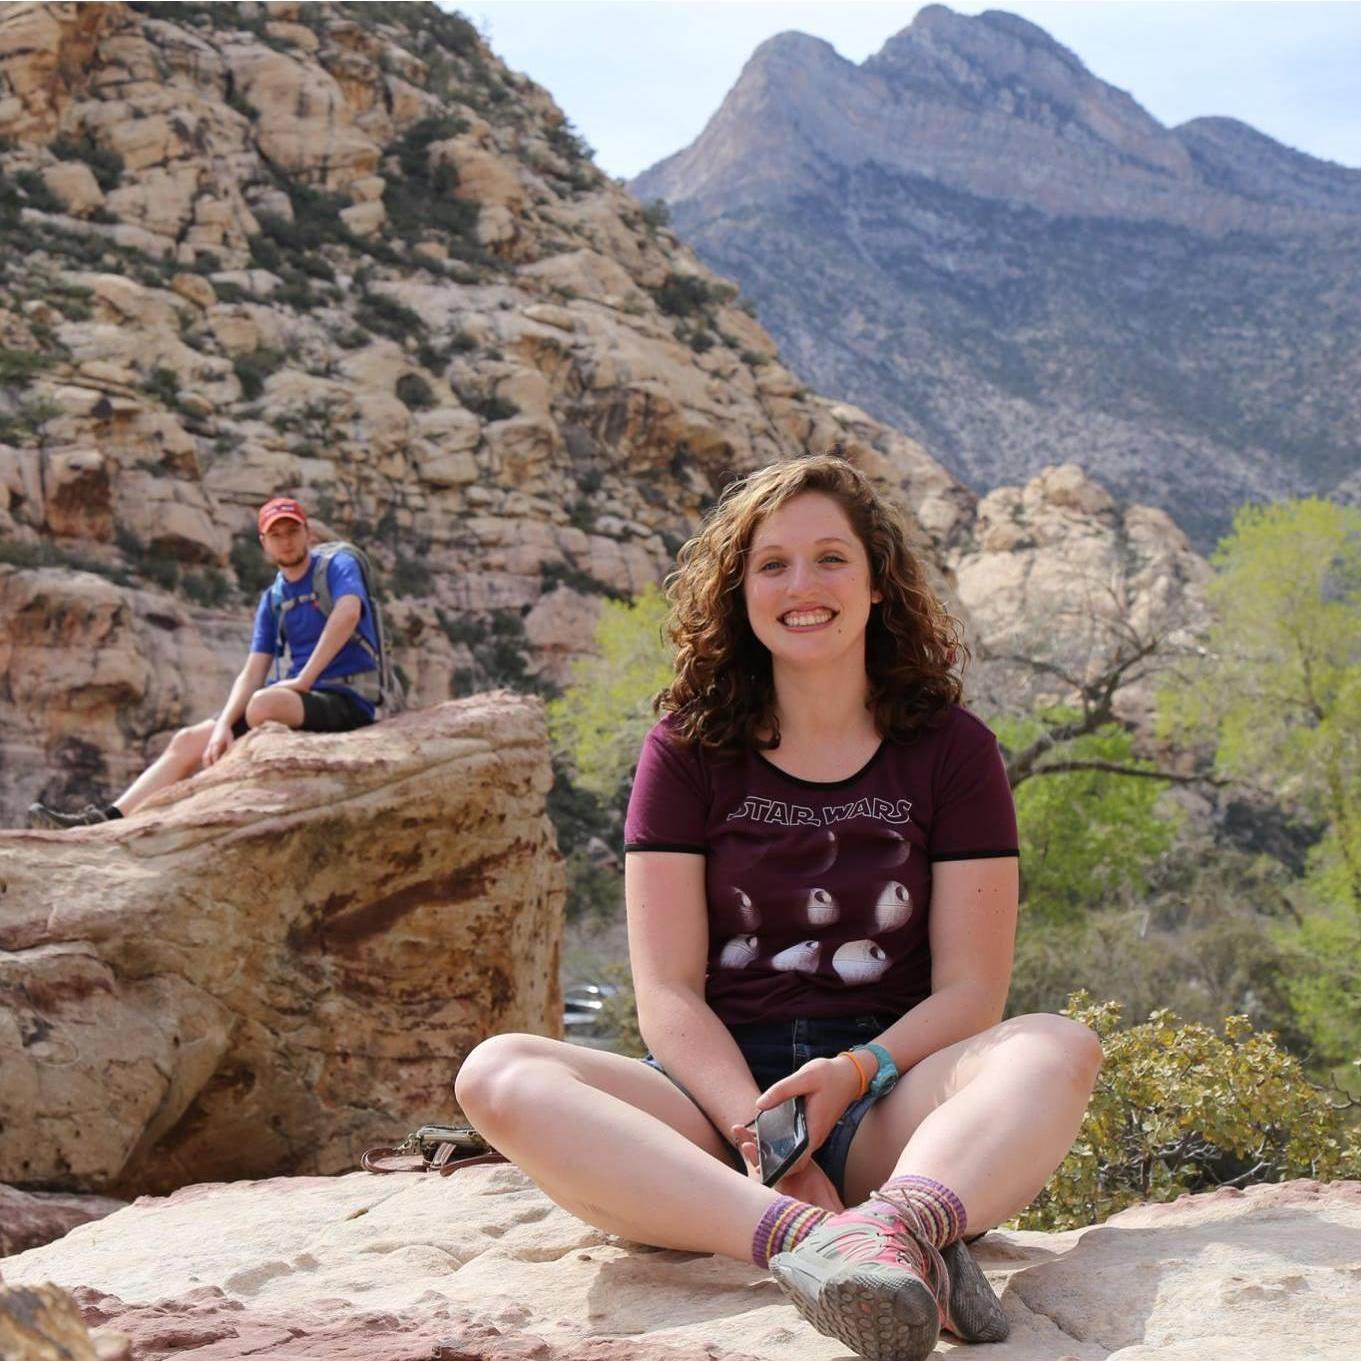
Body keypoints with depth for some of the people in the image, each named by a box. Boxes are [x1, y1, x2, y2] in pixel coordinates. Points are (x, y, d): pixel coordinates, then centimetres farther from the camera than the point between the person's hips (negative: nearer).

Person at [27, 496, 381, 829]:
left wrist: (303, 680, -25)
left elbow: (348, 613, -27)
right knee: (188, 741, -2)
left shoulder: (337, 565, -3)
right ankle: (107, 819, -10)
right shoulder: (273, 600, 16)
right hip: (301, 698, 7)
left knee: (263, 703, -37)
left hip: (347, 700, -7)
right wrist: (224, 725, -9)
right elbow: (252, 674, 9)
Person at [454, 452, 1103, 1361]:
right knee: (498, 1076, -28)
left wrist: (856, 1073, -19)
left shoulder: (951, 749, 7)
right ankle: (812, 1241, -49)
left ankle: (896, 1227, -62)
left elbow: (971, 989, 2)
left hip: (892, 1105, 0)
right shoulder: (690, 750, 7)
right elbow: (667, 991, -1)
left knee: (1059, 1049, -29)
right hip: (717, 1099, 0)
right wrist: (759, 1135, -20)